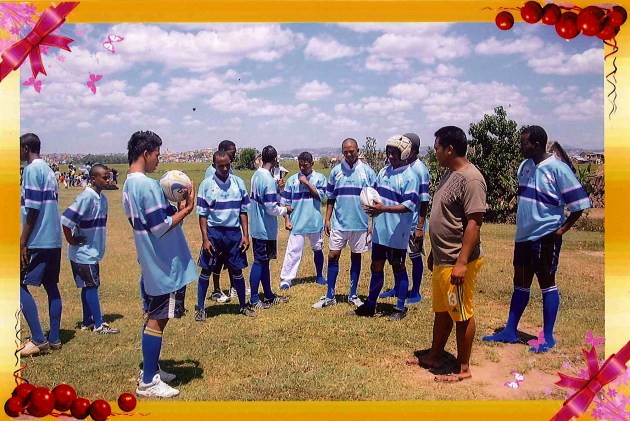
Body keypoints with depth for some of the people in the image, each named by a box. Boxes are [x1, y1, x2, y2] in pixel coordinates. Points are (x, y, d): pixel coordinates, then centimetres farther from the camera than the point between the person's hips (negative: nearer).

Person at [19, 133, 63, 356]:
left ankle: (38, 340, -3)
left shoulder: (32, 170, -12)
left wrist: (22, 242, -15)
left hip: (37, 241, -9)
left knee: (20, 286, -2)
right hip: (54, 240, 9)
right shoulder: (48, 170, 16)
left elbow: (33, 209, -18)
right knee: (51, 286, 10)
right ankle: (54, 339, 15)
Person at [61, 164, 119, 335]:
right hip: (84, 252, -8)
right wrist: (71, 240, -16)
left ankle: (87, 322, 24)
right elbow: (65, 219, -26)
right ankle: (98, 325, 6)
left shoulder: (102, 198, 6)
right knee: (91, 286, -2)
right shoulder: (86, 197, -21)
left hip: (93, 251, 8)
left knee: (89, 286, 14)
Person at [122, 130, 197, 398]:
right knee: (158, 321, -1)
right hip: (165, 266, -10)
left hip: (151, 264, 10)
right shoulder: (148, 185, -21)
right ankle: (148, 382, 8)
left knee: (154, 318, 18)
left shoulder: (128, 185, 11)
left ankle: (149, 370, 30)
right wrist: (186, 209, -12)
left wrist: (175, 207, 9)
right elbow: (161, 227, -22)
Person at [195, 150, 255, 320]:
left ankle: (243, 305, 25)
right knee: (206, 270, 5)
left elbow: (243, 211, 6)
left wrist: (245, 235, 1)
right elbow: (202, 214, -4)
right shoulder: (206, 185, -5)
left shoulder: (239, 183, 2)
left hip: (234, 232, 2)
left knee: (237, 271, 10)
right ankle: (200, 308, 17)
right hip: (213, 232, -2)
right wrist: (205, 239, -10)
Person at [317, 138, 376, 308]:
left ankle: (353, 295, 22)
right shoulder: (336, 171, 4)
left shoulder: (367, 171, -2)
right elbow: (330, 198, 8)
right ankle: (330, 296, 10)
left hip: (360, 223, -1)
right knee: (333, 256, 1)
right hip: (339, 222, 1)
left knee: (356, 257, 10)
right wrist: (327, 219, 2)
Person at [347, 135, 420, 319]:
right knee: (376, 266, 14)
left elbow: (409, 205, -19)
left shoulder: (410, 176, -13)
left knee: (398, 268, 7)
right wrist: (370, 205, -5)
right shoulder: (384, 171, 9)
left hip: (397, 231, -6)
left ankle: (400, 308, 20)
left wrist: (384, 208, -27)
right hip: (379, 229, 6)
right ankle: (370, 305, 25)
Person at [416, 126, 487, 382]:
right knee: (441, 311, 19)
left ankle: (463, 368, 17)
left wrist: (462, 262, -25)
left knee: (462, 315, 4)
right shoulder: (450, 174, 12)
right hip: (441, 260, 10)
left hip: (457, 263, -9)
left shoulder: (470, 178, -19)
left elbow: (474, 223, -22)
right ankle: (435, 357, 33)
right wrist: (434, 253, 22)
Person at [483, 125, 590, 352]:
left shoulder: (557, 169, -16)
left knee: (547, 283, 4)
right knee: (520, 283, 14)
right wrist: (524, 224, 13)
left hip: (546, 237, -7)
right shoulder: (525, 166, 6)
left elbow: (579, 204, -14)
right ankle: (510, 331, 24)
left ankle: (548, 337, 17)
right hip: (523, 236, 7)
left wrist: (562, 229, -12)